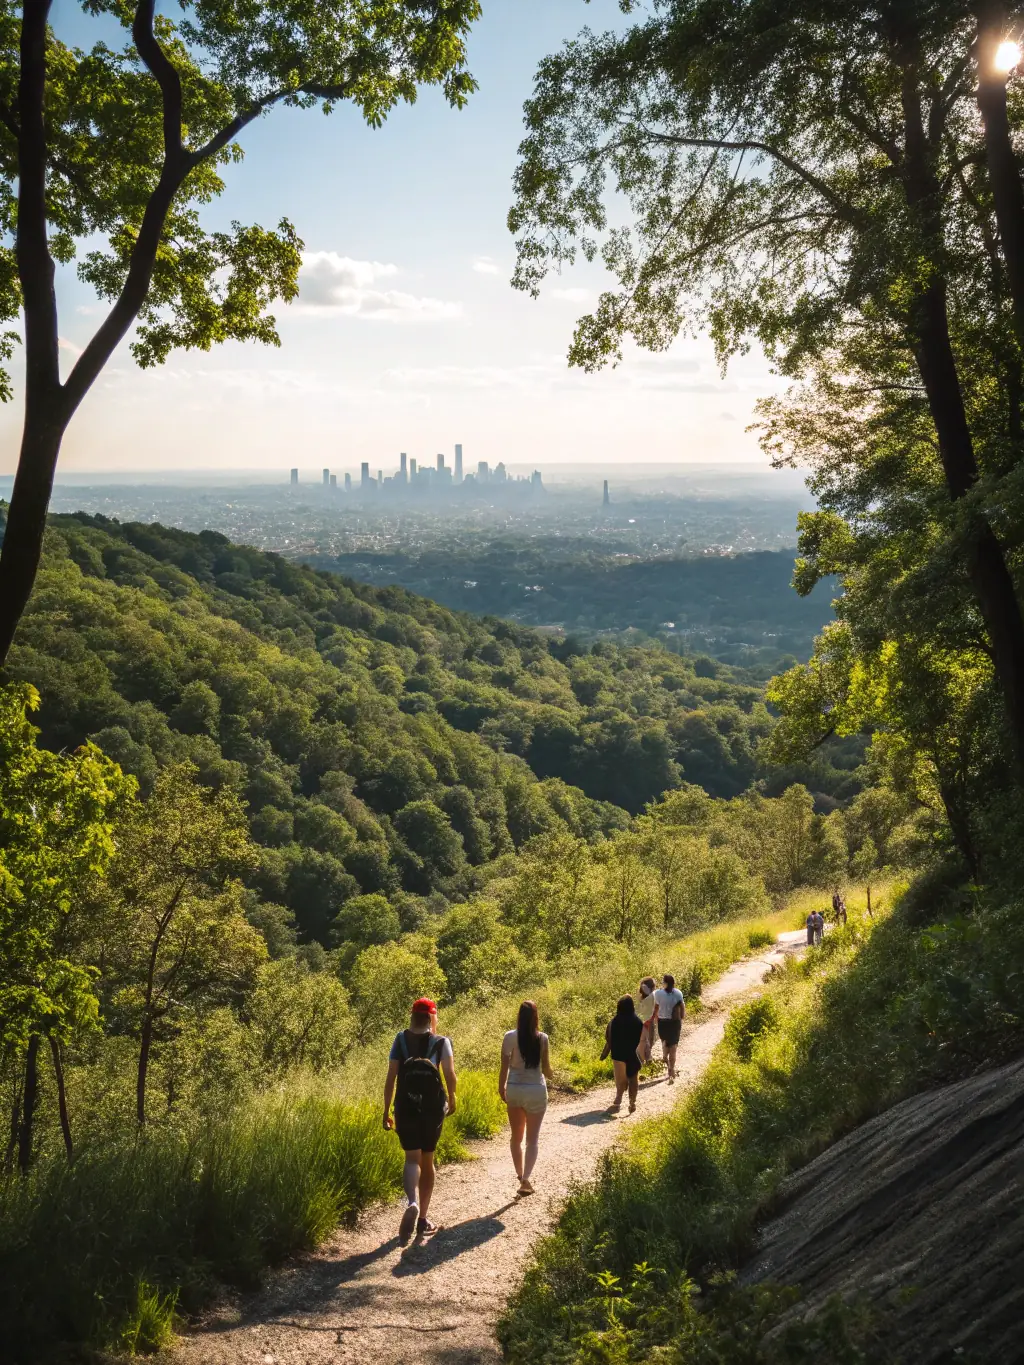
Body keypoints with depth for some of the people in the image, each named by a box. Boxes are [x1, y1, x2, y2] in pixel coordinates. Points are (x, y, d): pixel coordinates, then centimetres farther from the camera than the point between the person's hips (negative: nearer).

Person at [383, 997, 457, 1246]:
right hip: (432, 1107, 0)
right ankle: (422, 1220, 18)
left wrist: (386, 1110, 3)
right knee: (427, 1160, 15)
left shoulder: (401, 1039, 0)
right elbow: (450, 1074, -11)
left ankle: (412, 1203, -29)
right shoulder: (441, 1042, -3)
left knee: (412, 1159, 1)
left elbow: (391, 1077, -3)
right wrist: (452, 1099, 8)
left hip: (406, 1107, 0)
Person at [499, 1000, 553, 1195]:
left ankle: (521, 1176, 21)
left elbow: (504, 1067, -8)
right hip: (536, 1090, -1)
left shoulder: (510, 1037, -8)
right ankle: (525, 1179, -8)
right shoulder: (542, 1038, -7)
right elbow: (547, 1069, -2)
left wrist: (501, 1088, 7)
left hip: (514, 1089, 1)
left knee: (516, 1137, 18)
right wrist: (549, 1076, 21)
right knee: (532, 1139, 6)